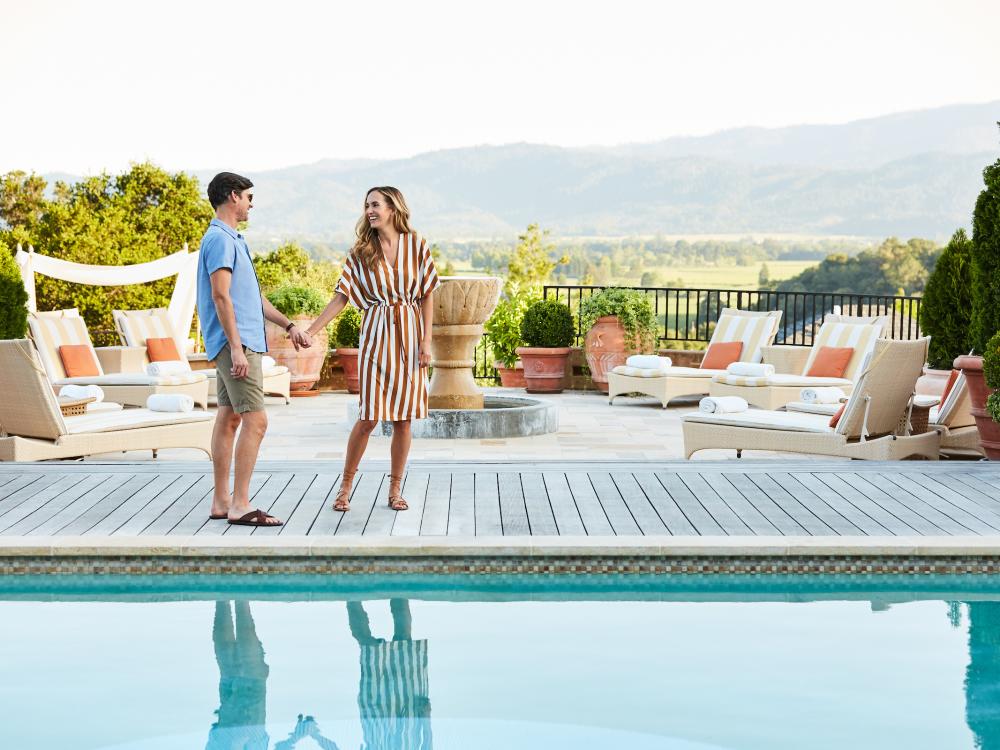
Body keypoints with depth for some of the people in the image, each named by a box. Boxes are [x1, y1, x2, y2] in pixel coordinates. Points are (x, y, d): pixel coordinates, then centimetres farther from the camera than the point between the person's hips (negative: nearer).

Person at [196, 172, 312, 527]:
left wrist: (288, 325, 24)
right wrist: (236, 347, -24)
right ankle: (239, 505, -15)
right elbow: (220, 296, -20)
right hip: (235, 342, -11)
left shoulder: (234, 240, 20)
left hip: (243, 343, 11)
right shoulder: (220, 240, -12)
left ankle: (221, 502, 13)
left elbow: (254, 296, 26)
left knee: (229, 418, 10)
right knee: (255, 420, -14)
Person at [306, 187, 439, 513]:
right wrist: (310, 330, -6)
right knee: (369, 415, -5)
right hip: (376, 335, -1)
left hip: (409, 335, 1)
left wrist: (426, 340, -3)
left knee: (403, 417, 2)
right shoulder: (360, 252, 3)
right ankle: (345, 485, 9)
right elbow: (341, 296, 2)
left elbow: (427, 295, 4)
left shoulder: (416, 246, 2)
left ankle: (395, 489, 13)